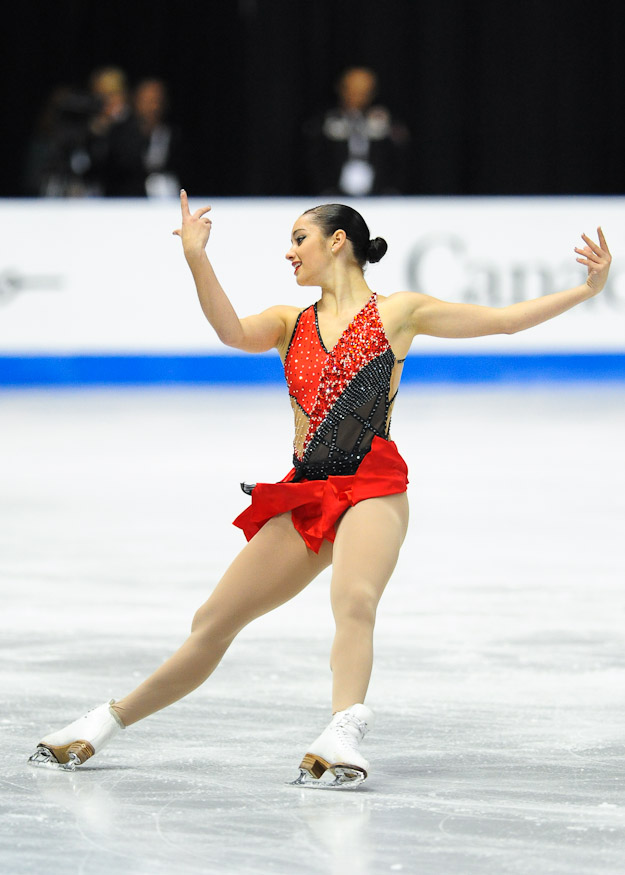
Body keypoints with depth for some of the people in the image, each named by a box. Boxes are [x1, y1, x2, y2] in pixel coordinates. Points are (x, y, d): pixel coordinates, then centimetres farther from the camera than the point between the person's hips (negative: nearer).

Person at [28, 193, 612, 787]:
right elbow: (233, 332, -5)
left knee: (354, 602, -34)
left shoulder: (396, 312, 9)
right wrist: (196, 259, -19)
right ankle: (110, 721, 22)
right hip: (305, 493, 4)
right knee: (213, 623, 7)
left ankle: (343, 737, -54)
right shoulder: (289, 322, 17)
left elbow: (502, 320, 9)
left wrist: (587, 289, 1)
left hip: (372, 487, -4)